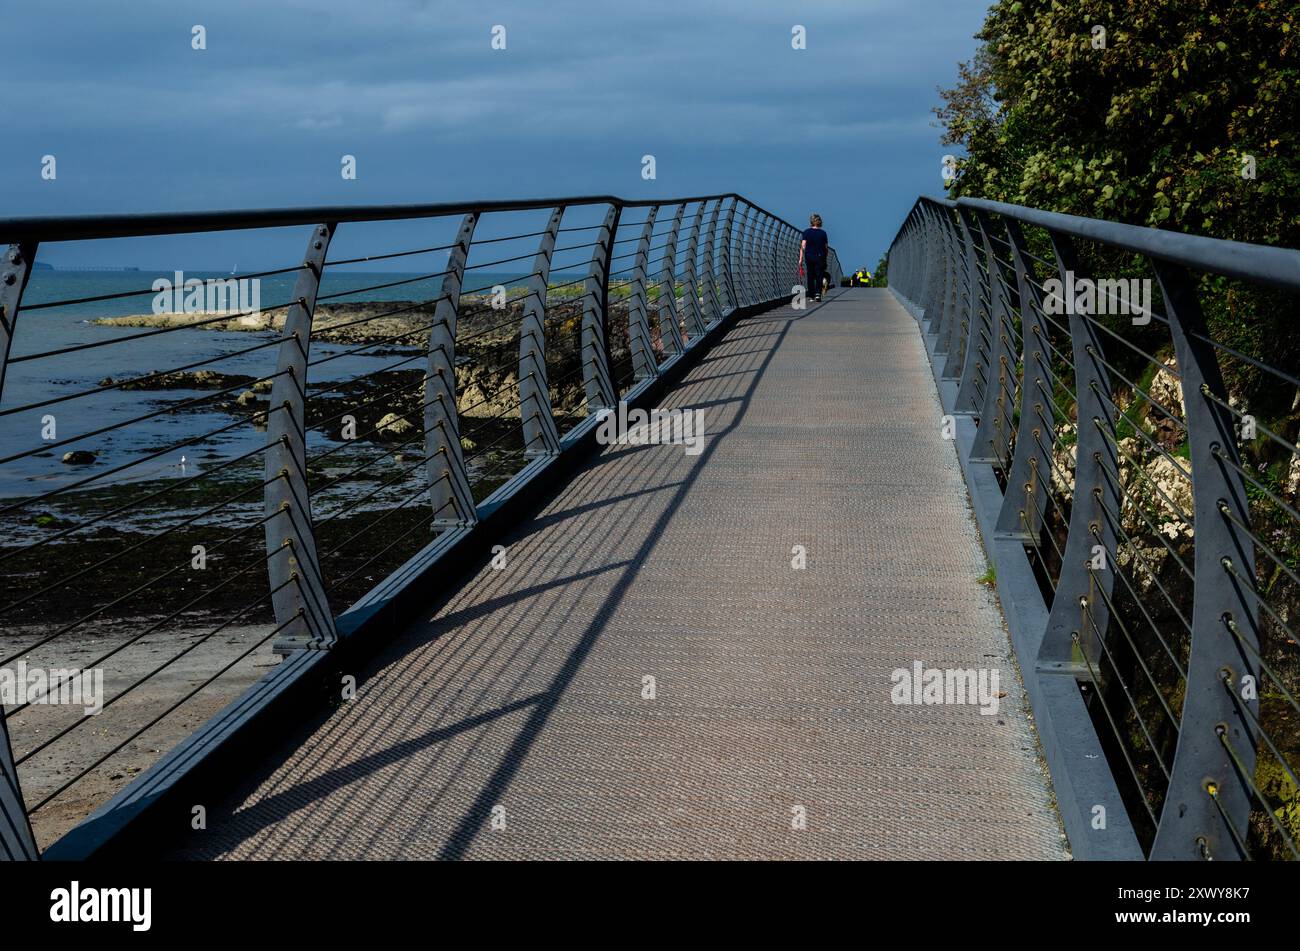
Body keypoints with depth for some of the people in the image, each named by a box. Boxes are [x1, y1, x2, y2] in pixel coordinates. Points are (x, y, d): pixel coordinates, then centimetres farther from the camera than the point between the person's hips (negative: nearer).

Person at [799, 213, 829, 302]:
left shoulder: (807, 232, -1)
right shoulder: (823, 233, 2)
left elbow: (803, 246, -8)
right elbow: (826, 247, 3)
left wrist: (801, 259, -9)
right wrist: (825, 260, 12)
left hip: (809, 256, 0)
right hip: (820, 257, 0)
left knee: (810, 277, 11)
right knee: (819, 276, 0)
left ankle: (812, 295, 14)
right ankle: (818, 293, -19)